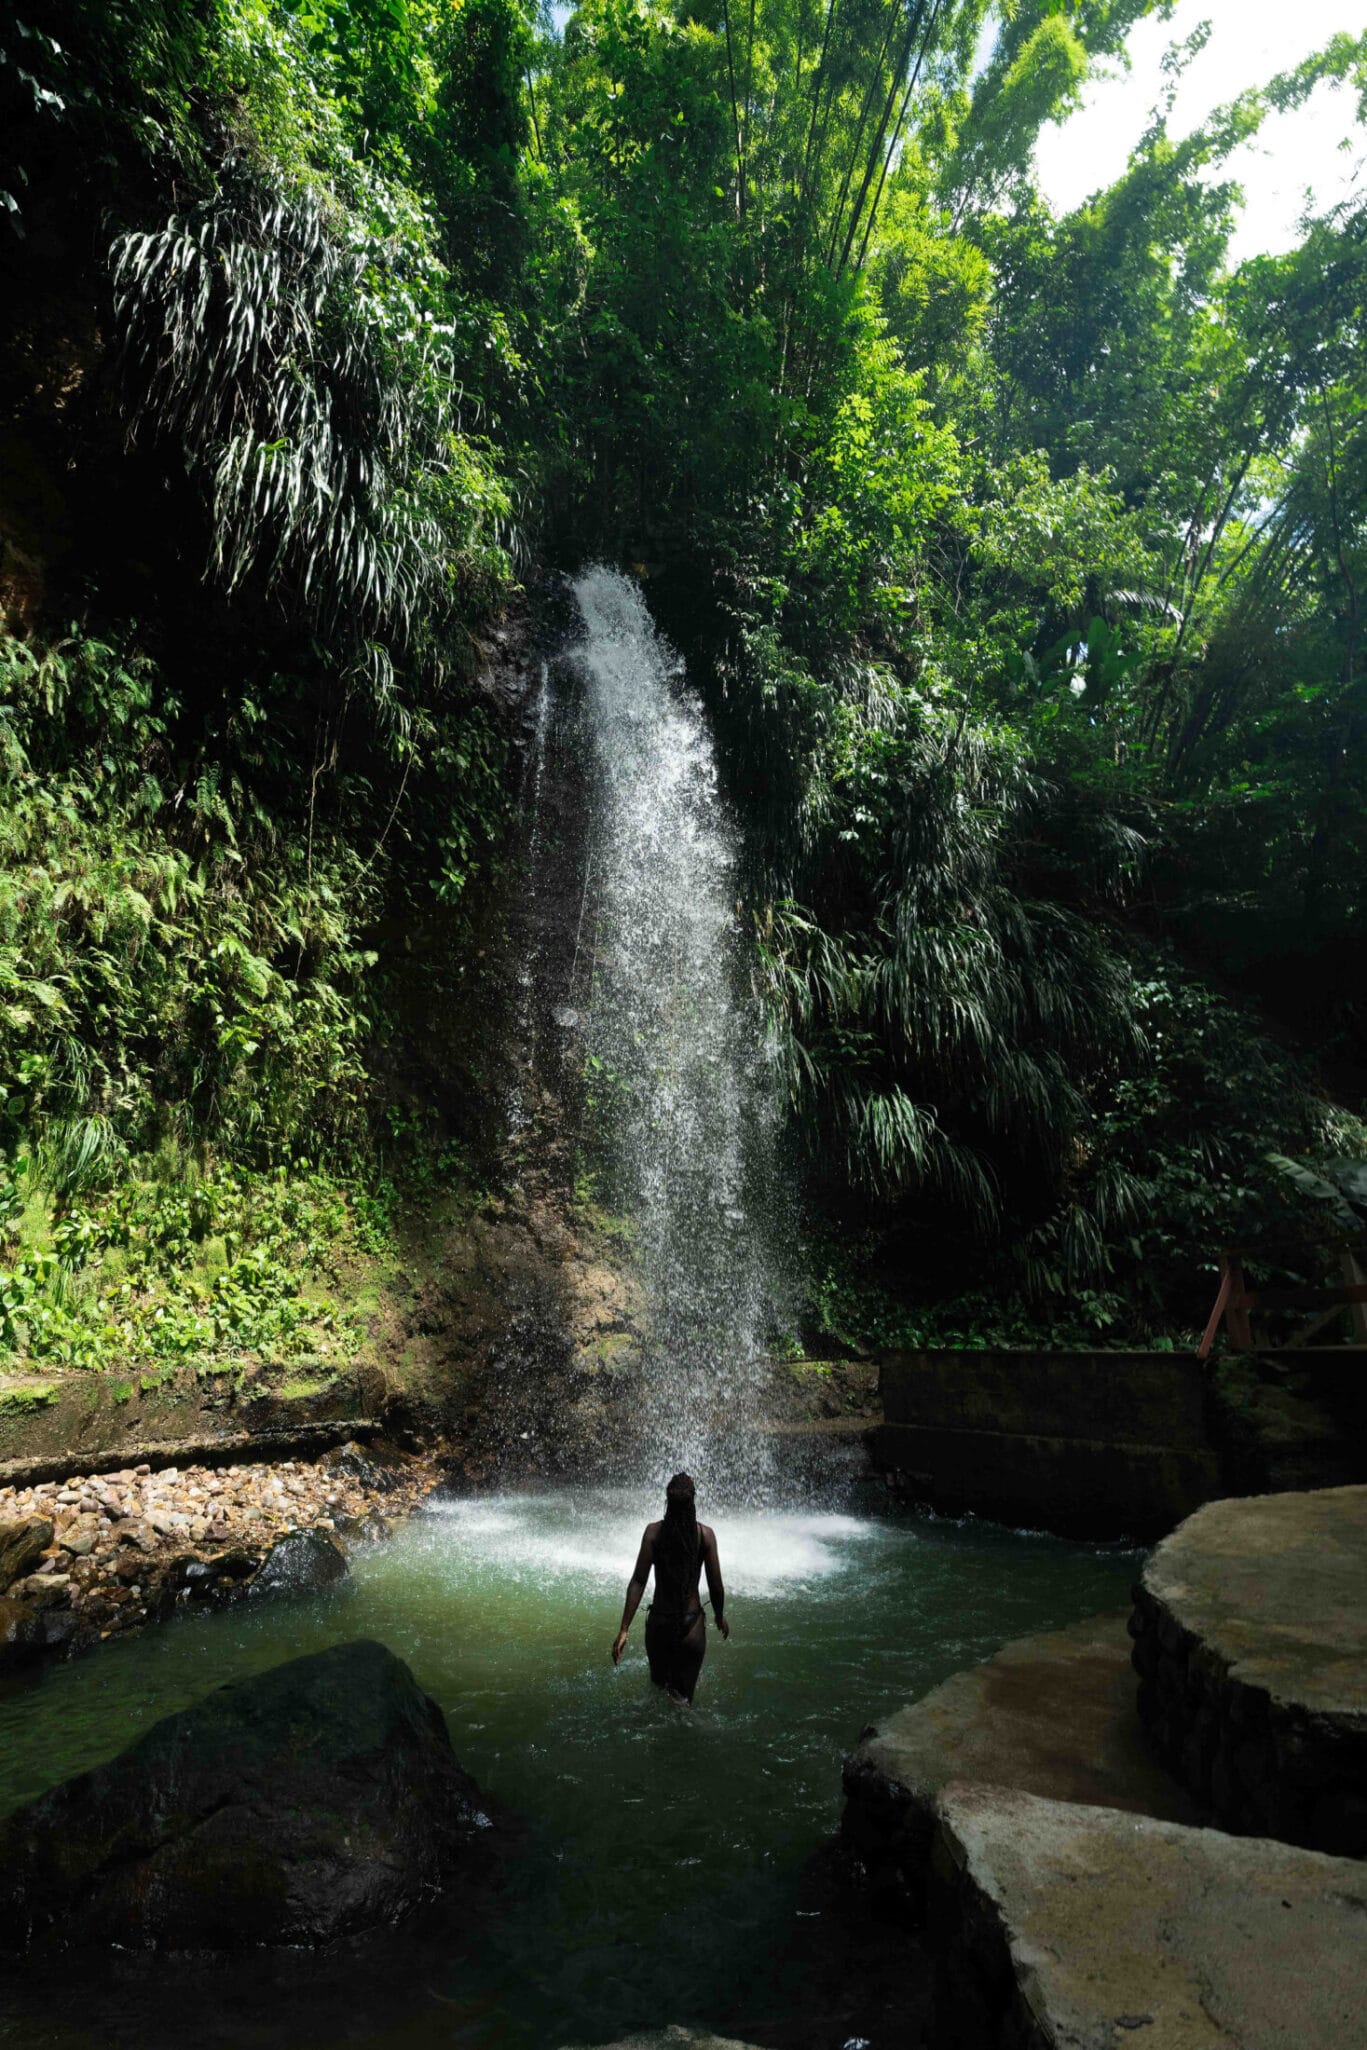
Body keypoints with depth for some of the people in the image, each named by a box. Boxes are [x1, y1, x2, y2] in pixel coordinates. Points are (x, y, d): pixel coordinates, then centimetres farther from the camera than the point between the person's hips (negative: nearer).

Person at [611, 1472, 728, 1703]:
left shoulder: (654, 1531, -10)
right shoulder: (705, 1534, -9)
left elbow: (638, 1581, -12)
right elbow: (716, 1585, -2)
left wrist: (624, 1629, -8)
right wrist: (720, 1616, 16)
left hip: (659, 1622, 1)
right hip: (692, 1625, -1)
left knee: (658, 1683, 26)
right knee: (681, 1695, 7)